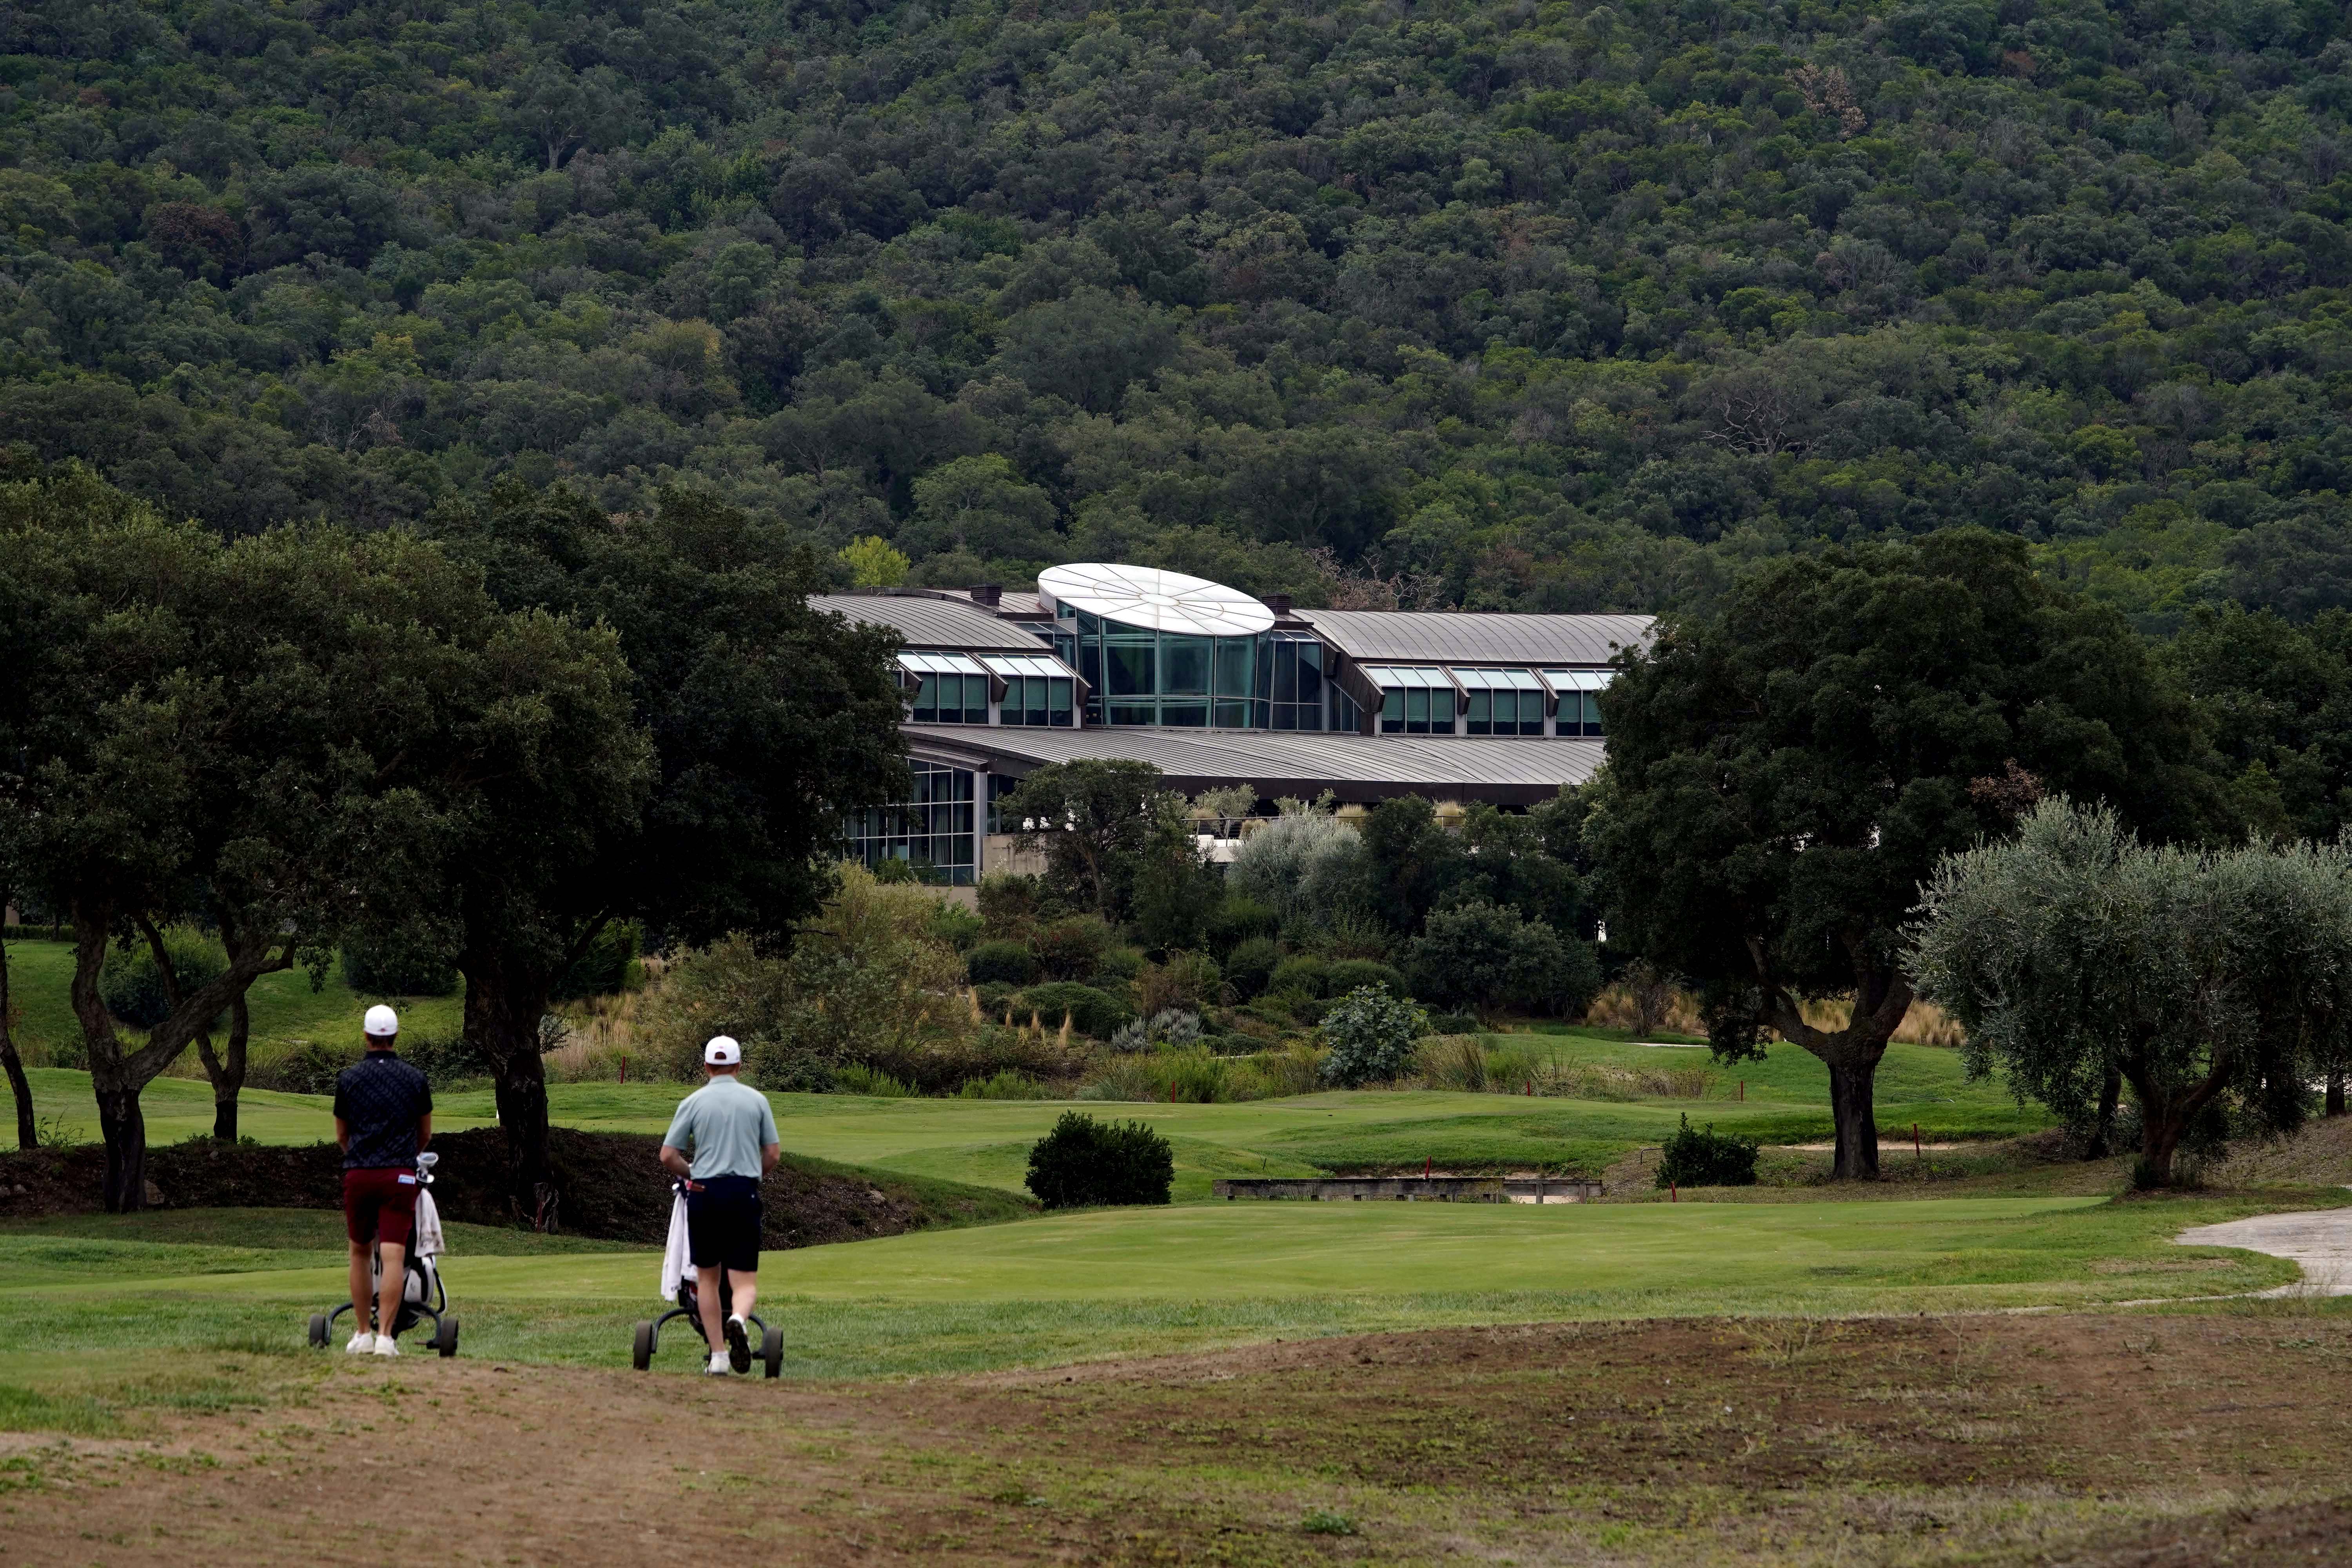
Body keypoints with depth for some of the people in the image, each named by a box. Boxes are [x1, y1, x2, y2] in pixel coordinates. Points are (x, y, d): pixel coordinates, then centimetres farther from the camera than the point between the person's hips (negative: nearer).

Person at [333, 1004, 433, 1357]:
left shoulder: (348, 1079, 4)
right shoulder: (415, 1080, 5)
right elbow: (425, 1135, 17)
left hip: (358, 1174, 1)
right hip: (400, 1176, -1)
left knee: (360, 1252, 16)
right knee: (394, 1257, -6)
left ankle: (363, 1333, 17)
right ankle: (385, 1335, -15)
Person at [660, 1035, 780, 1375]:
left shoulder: (693, 1102, 2)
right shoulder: (757, 1100, 5)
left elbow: (668, 1156, -1)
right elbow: (773, 1154, 6)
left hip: (704, 1194, 0)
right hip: (744, 1194, 0)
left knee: (707, 1278, 13)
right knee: (745, 1281, 1)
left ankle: (718, 1357, 11)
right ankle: (738, 1320, -33)